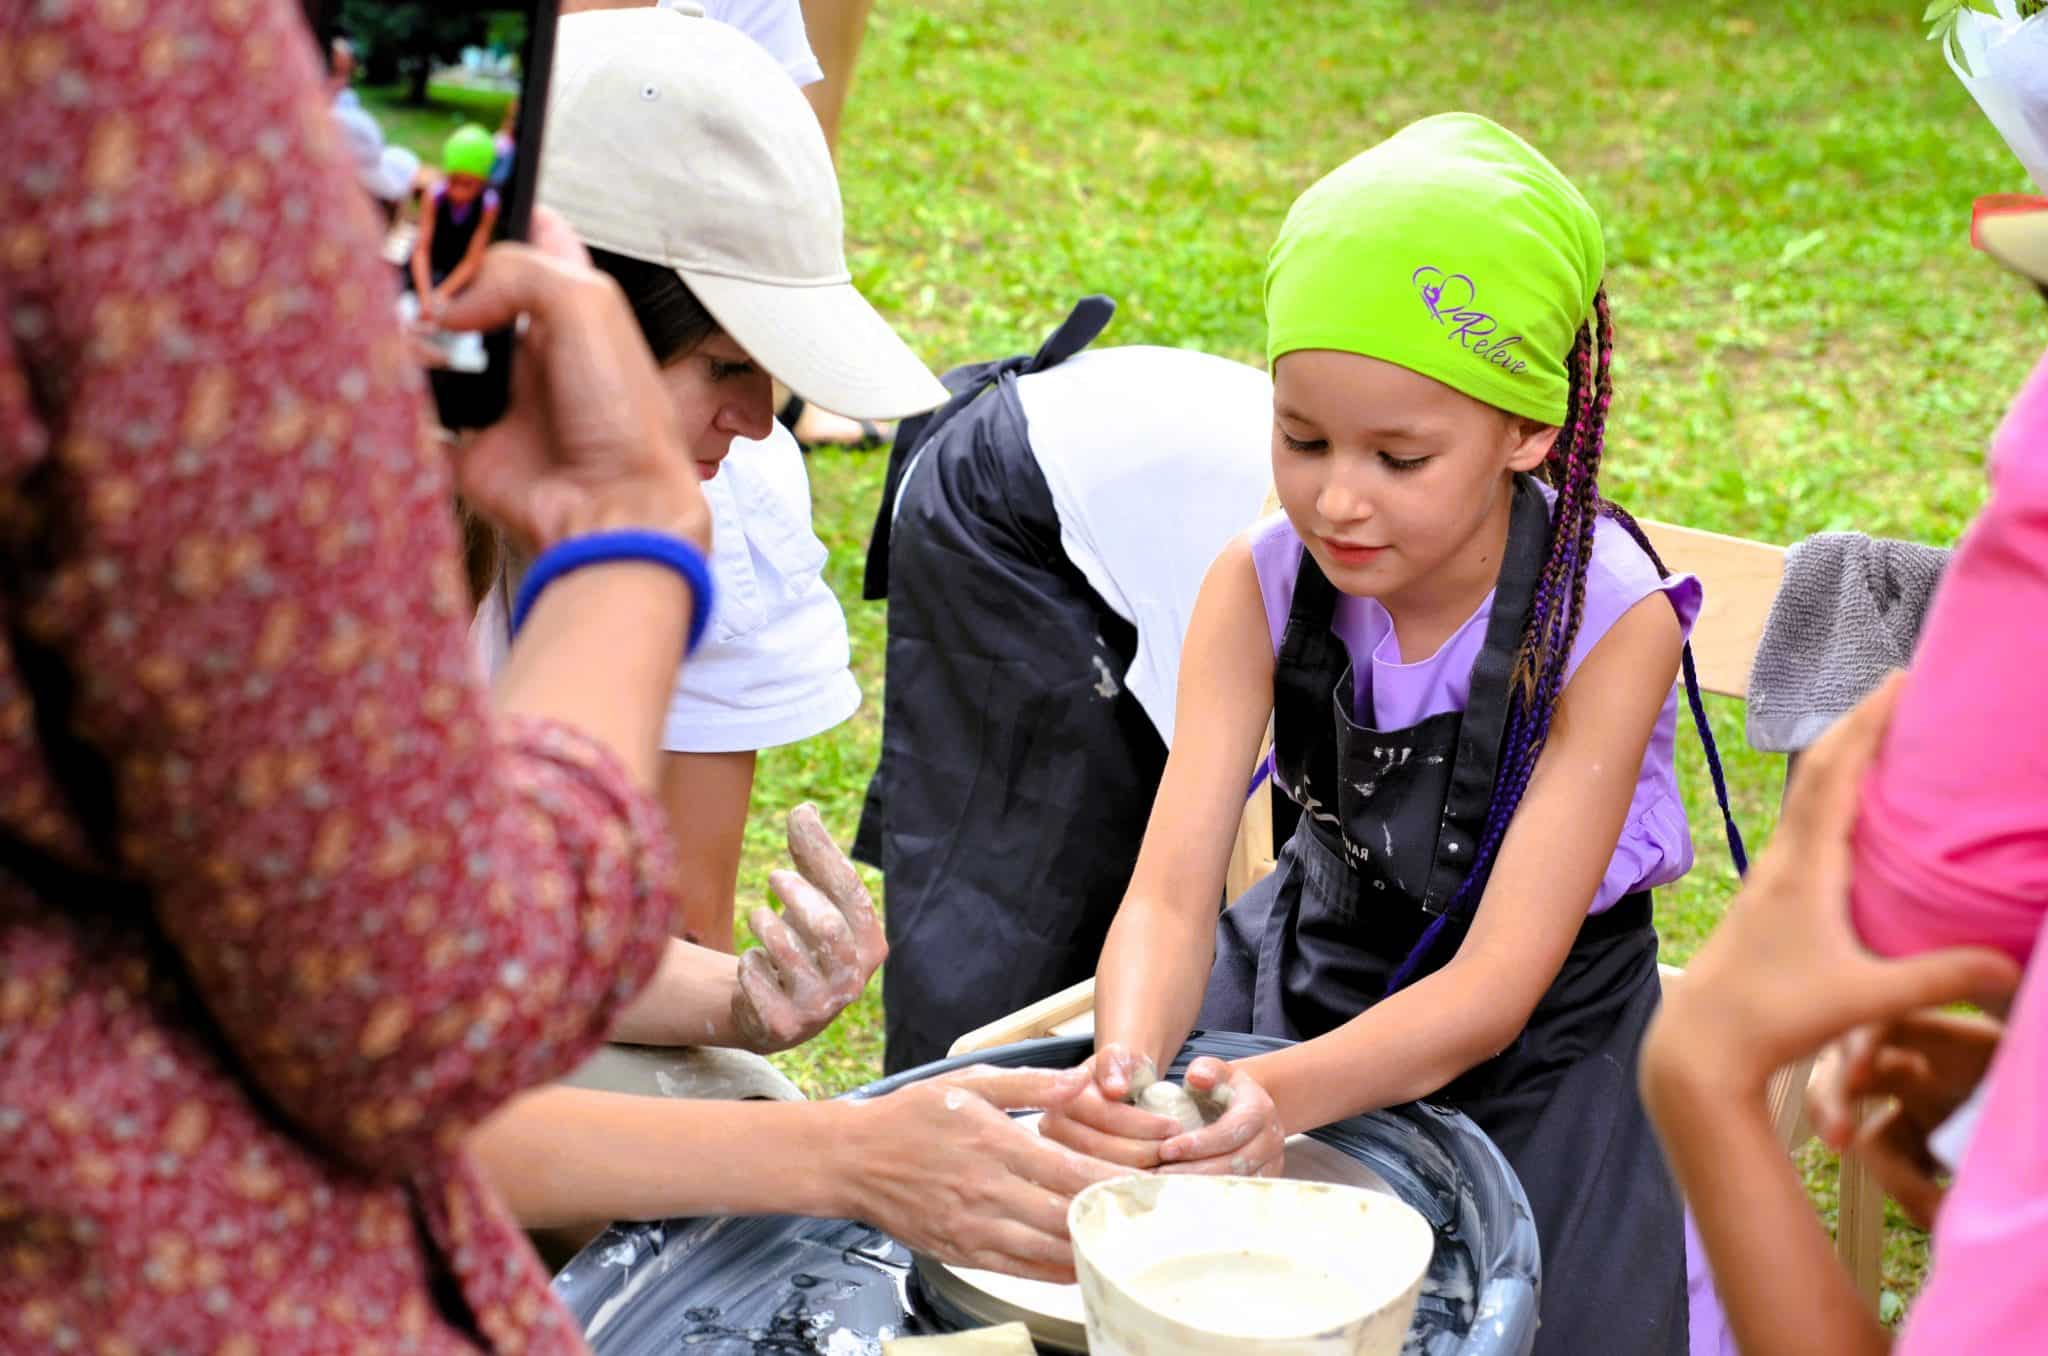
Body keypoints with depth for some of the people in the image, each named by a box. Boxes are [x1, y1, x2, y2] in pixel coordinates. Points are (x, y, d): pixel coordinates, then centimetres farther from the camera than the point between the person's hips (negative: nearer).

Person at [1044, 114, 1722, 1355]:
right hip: (1308, 972, 3)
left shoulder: (1609, 618, -26)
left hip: (1540, 1043, -2)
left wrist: (1290, 1094, -49)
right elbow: (1170, 893, -21)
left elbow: (1497, 984, -29)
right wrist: (1126, 1062, -46)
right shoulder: (1259, 585, -16)